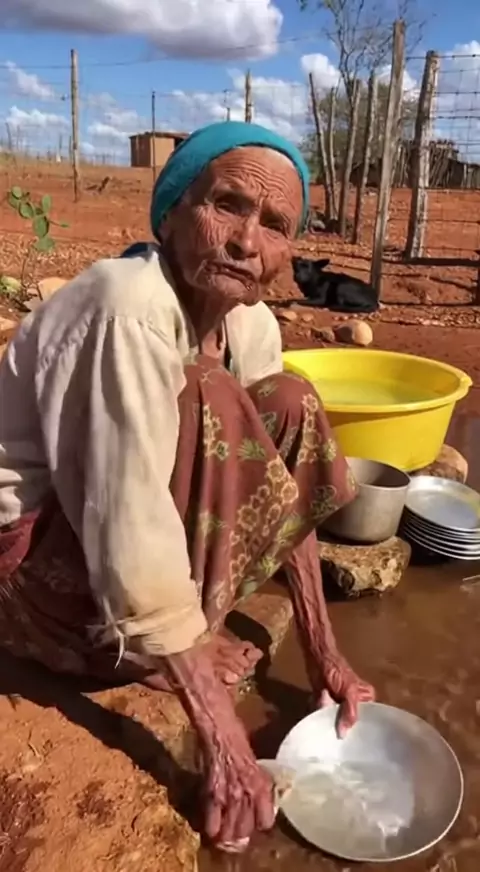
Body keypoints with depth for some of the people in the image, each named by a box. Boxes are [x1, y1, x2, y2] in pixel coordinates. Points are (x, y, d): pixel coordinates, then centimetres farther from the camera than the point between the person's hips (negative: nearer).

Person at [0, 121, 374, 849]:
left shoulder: (251, 321, -6)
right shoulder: (130, 308, -30)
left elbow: (280, 482, -4)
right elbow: (134, 541, -33)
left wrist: (324, 655, -5)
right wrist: (223, 740, -26)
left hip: (131, 526, 8)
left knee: (292, 405, -3)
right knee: (206, 401, -27)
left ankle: (178, 621, 1)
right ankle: (147, 648, -9)